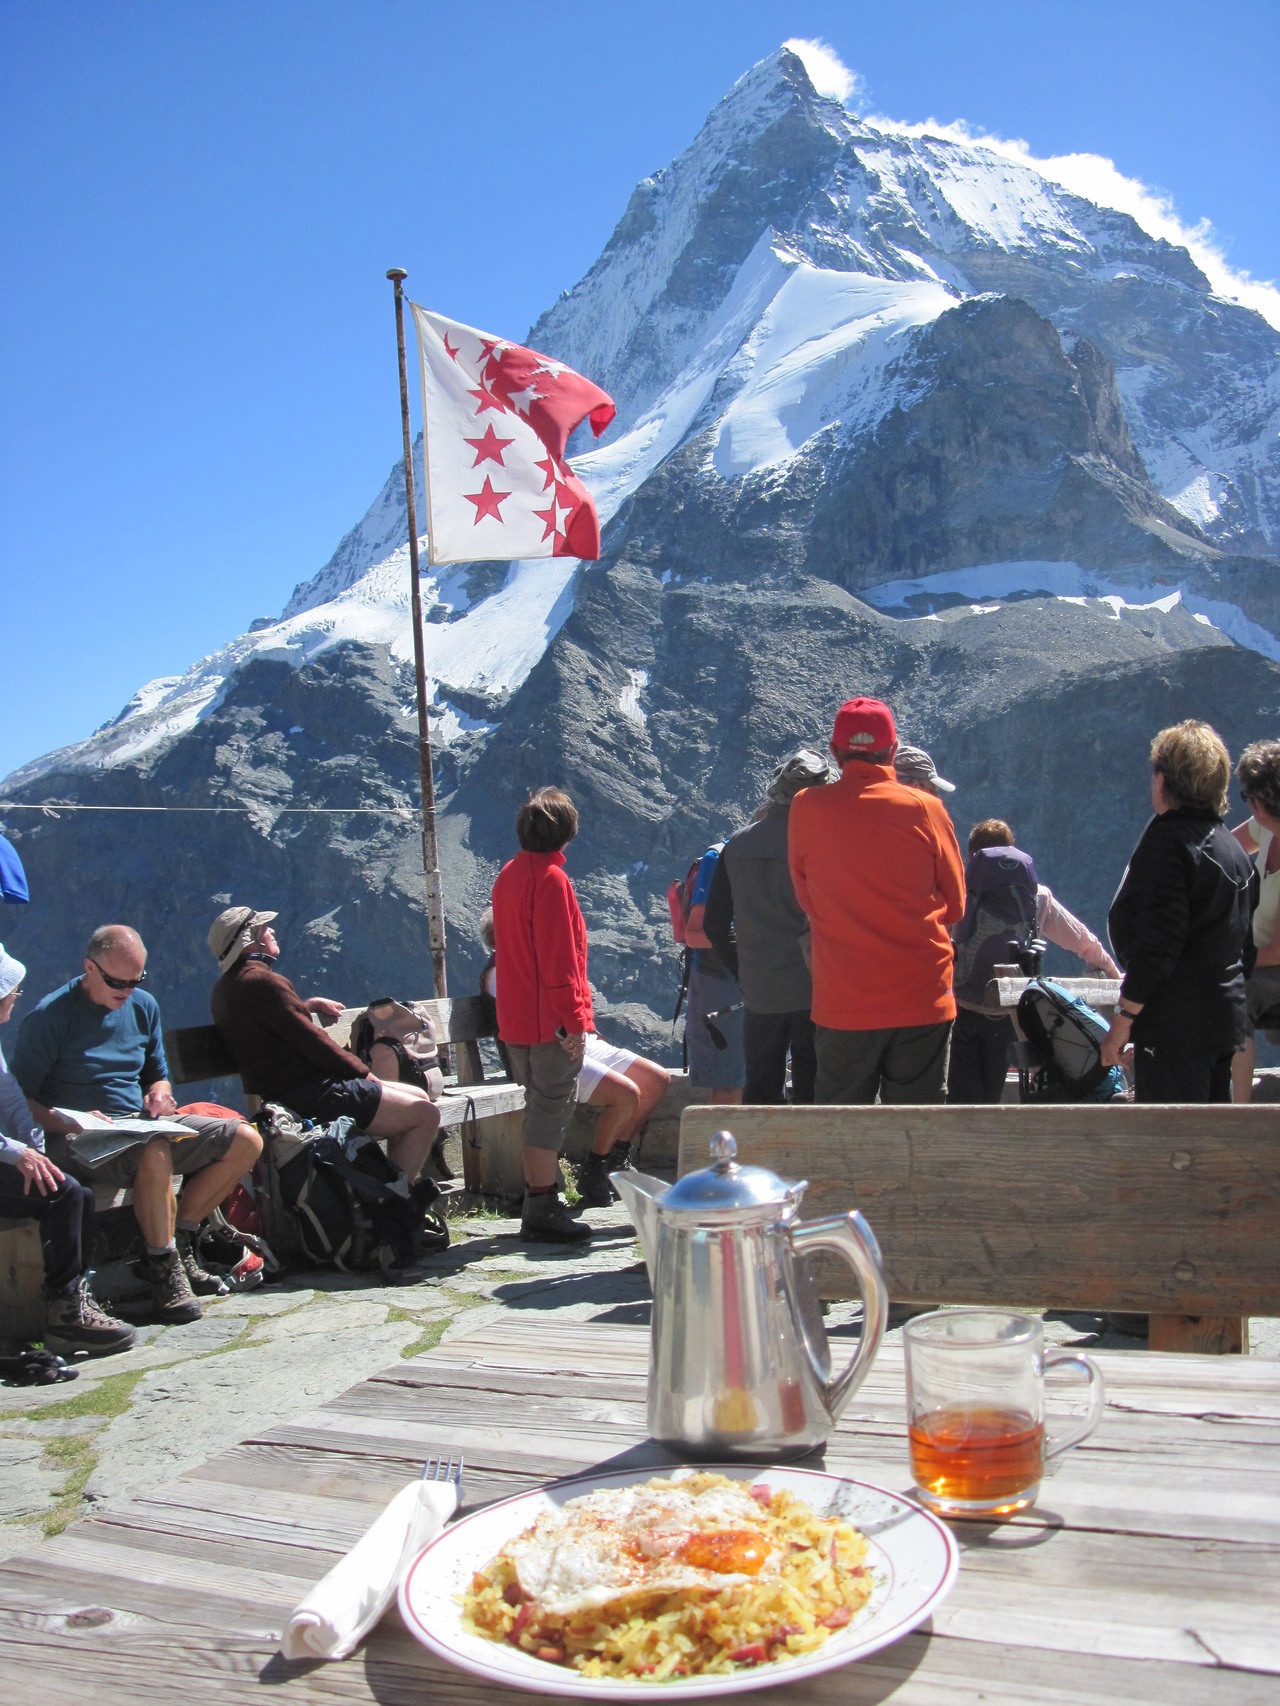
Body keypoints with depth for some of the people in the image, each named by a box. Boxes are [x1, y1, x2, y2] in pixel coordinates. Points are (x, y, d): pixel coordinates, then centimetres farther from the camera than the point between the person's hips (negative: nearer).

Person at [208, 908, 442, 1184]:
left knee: (418, 1097, 17)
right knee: (425, 1114, -12)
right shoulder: (261, 981, -17)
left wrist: (308, 1006, 23)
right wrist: (363, 1072, -7)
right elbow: (311, 1041, -18)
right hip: (313, 1095, -11)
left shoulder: (226, 988, 15)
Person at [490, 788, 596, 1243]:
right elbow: (559, 957, -19)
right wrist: (574, 1019, -17)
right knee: (551, 1111, -3)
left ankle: (538, 1203, 24)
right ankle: (544, 1213, 0)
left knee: (538, 1108, 16)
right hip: (550, 1018, -9)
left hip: (516, 1018, 9)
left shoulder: (508, 876, 13)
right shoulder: (551, 878, -14)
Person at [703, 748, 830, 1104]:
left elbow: (713, 923, 6)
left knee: (760, 1091, 13)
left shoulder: (737, 845, 4)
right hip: (812, 991, -4)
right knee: (812, 1094, 5)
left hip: (759, 992, 4)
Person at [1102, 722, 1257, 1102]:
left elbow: (1157, 944, -20)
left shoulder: (1168, 838, -14)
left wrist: (1124, 1018, -16)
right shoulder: (1233, 846, 15)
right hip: (1226, 1016, 9)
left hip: (1177, 1023, -9)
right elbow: (1246, 942, 19)